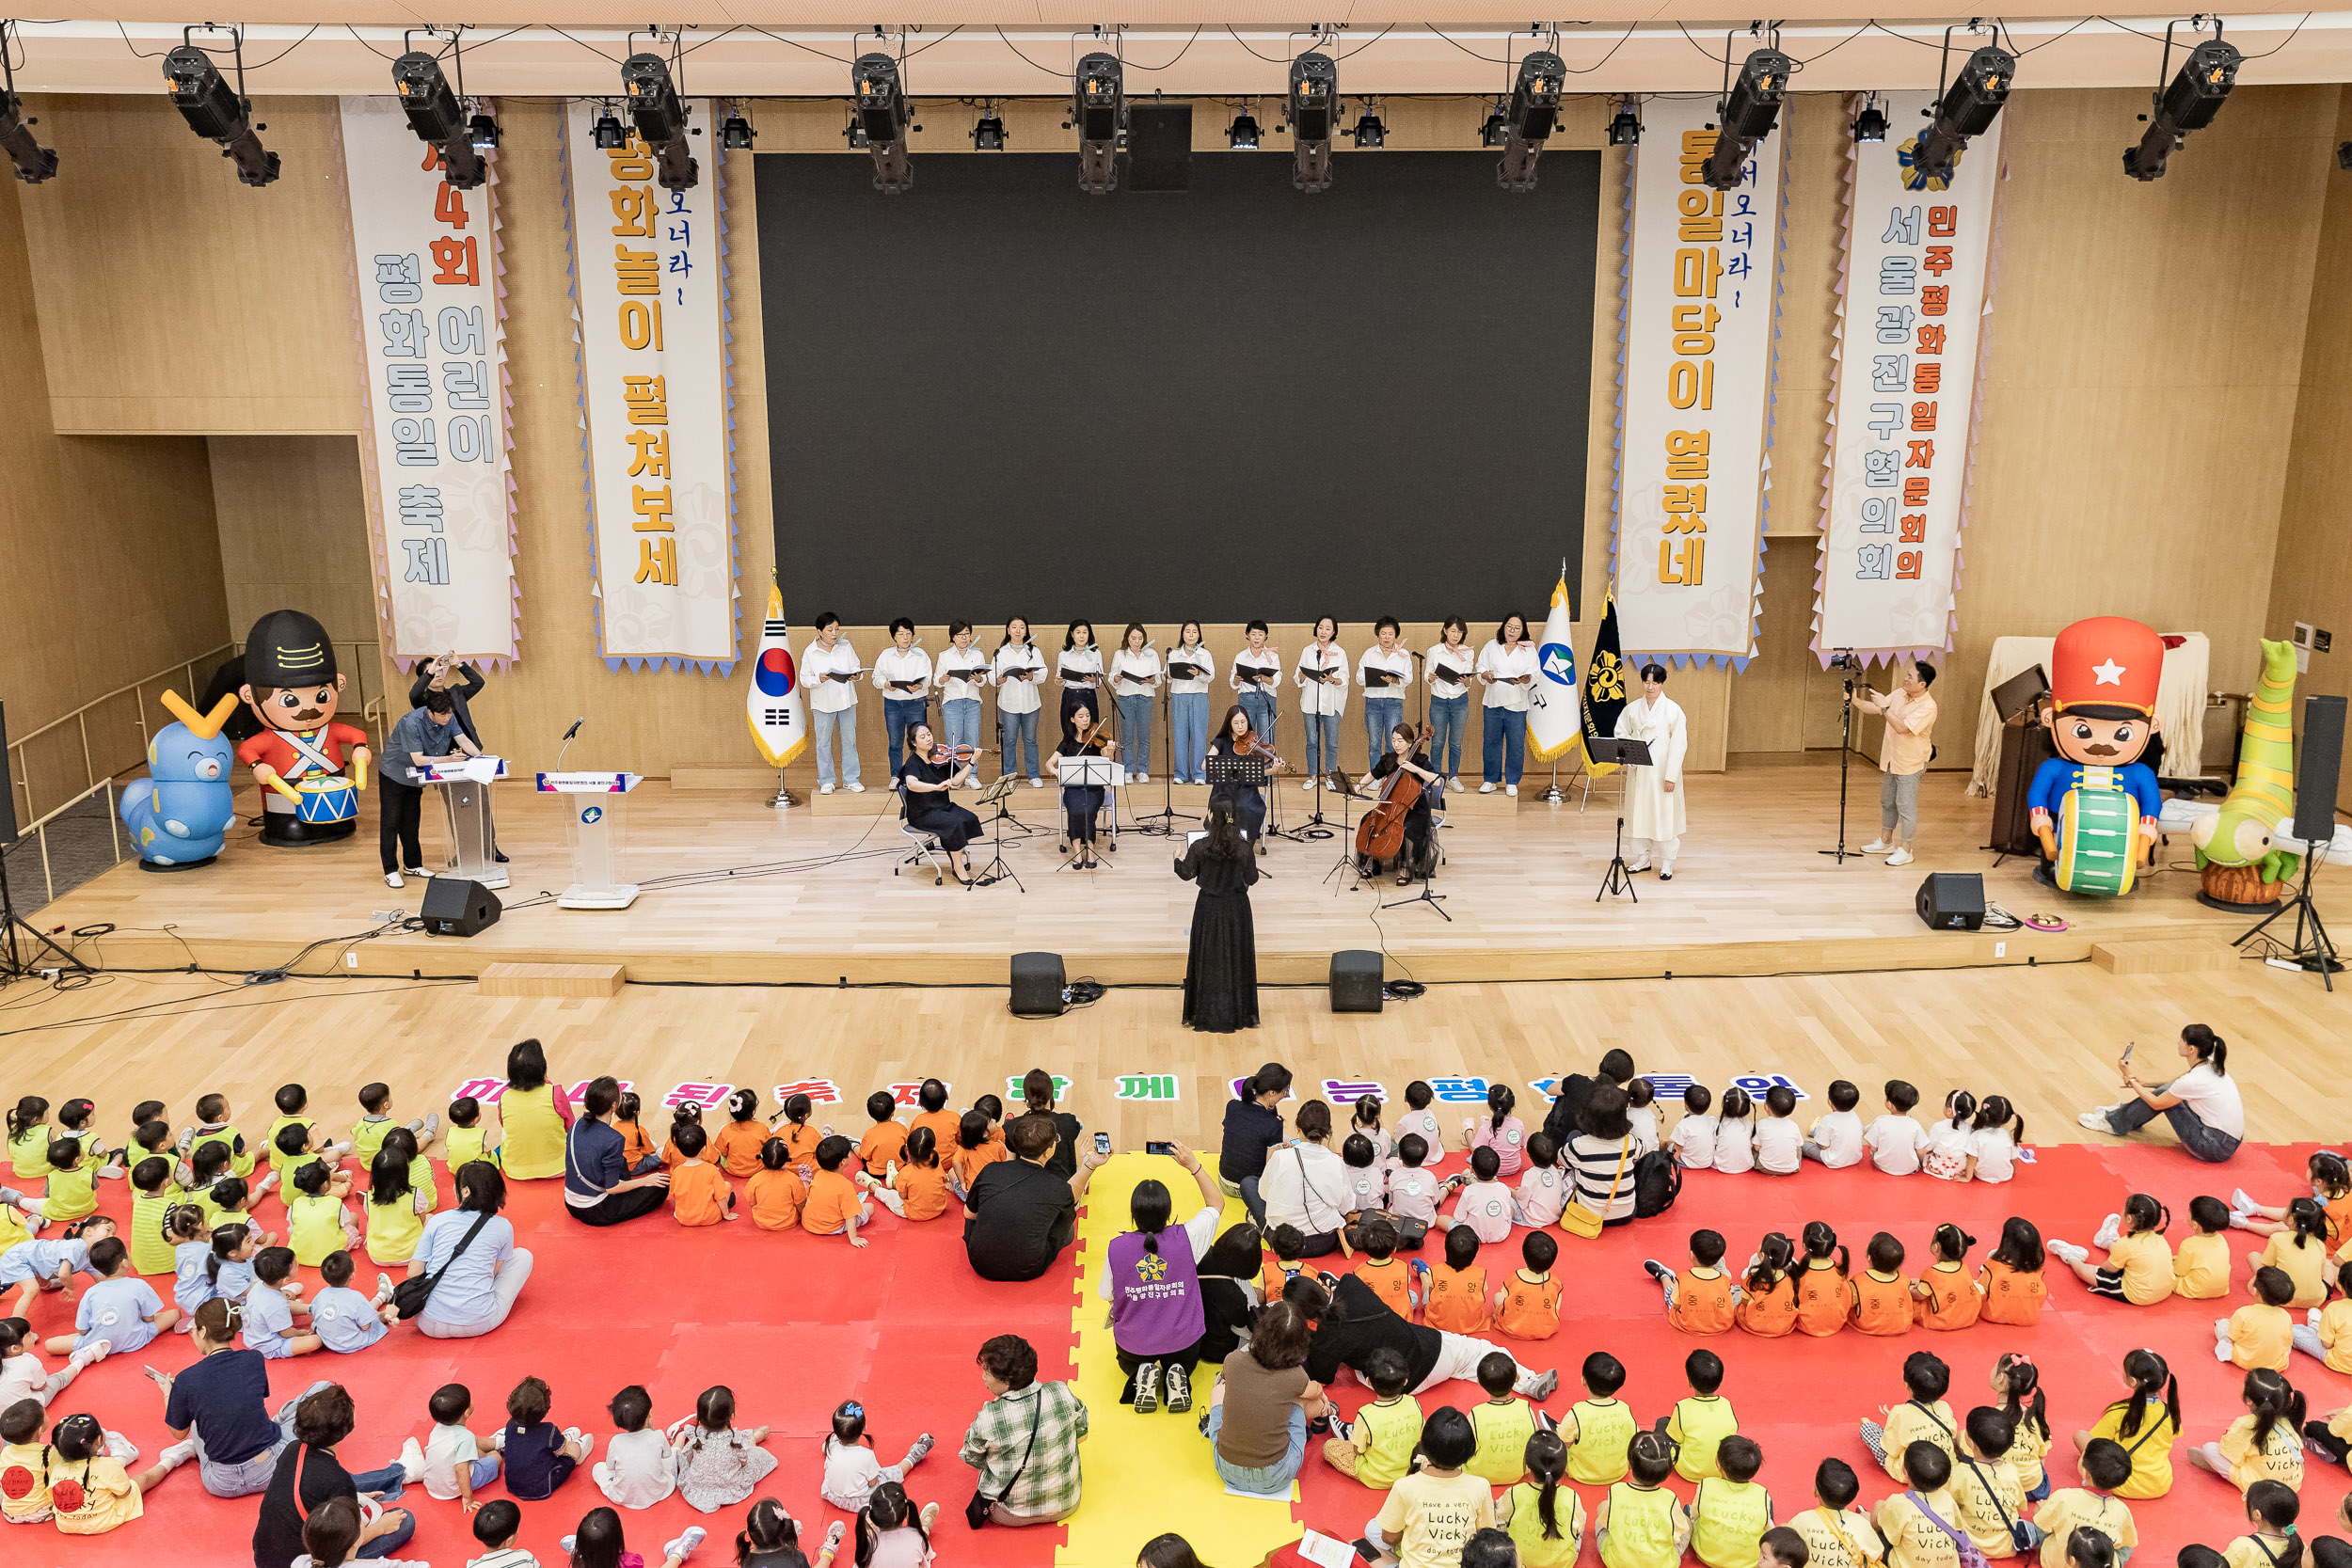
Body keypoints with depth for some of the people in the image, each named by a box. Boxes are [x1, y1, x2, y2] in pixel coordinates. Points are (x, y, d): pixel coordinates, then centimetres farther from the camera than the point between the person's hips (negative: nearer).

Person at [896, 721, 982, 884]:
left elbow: (956, 780, -1)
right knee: (954, 824, -27)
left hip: (943, 806, 6)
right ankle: (958, 868, -13)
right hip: (922, 814, -6)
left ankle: (956, 855, 3)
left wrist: (971, 762, -11)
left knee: (970, 819, -17)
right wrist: (937, 786, -45)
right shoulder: (913, 763, -13)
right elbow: (912, 784, -34)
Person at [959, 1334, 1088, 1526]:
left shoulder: (987, 1420, -28)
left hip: (1013, 1516, -2)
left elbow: (972, 1458, -6)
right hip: (1067, 1506, 3)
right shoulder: (1062, 1393, -20)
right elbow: (1081, 1434, 2)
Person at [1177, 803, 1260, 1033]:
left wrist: (1176, 859, 18)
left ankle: (1206, 1015, 16)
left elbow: (1187, 874, -2)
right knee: (1236, 958, 12)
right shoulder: (1243, 847, -11)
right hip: (1237, 907, 1)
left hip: (1209, 907, -1)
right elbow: (1252, 878, -3)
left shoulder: (1199, 847, -14)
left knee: (1209, 960, 11)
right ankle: (1239, 1014, 19)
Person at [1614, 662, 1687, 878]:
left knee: (1664, 815, 0)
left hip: (1662, 772, -4)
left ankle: (1667, 864, 11)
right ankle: (1642, 859, 24)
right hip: (1637, 771, 4)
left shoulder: (1673, 710, -7)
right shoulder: (1632, 708, 3)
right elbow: (1621, 733, 14)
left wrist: (1671, 776, -13)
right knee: (1638, 813, 10)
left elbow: (1678, 745, -9)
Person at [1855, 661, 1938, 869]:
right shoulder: (1899, 693, 0)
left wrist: (1884, 707, -30)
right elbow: (1874, 709, 3)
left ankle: (1905, 851, 4)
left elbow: (1902, 728, -31)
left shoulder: (1927, 707, -23)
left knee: (1906, 806, -4)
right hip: (1891, 759, 8)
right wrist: (1855, 701, -12)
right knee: (1887, 802, 18)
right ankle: (1885, 842, 32)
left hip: (1910, 764, -8)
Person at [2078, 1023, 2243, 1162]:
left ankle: (2114, 1122, 15)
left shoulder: (2192, 1081, -23)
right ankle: (2124, 1111, 33)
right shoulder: (2211, 1064, 2)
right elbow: (2178, 1083, 21)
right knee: (2170, 1090, 14)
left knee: (2164, 1095, -2)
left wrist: (2131, 1079, 4)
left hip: (2215, 1148, -8)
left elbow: (2157, 1103, -7)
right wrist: (2139, 1084, 22)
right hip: (2232, 1141, 8)